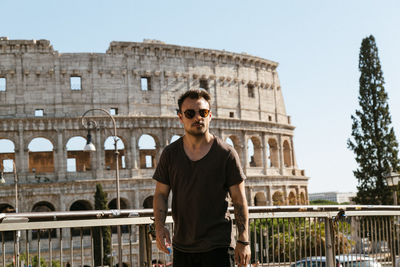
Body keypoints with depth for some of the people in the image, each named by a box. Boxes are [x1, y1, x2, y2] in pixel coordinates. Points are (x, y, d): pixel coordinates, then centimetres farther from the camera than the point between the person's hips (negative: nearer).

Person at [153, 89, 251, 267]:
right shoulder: (170, 154, 6)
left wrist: (243, 240, -6)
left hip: (218, 246, -3)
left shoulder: (226, 153, -2)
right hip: (181, 245, 3)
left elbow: (239, 200, -1)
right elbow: (161, 194, 8)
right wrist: (159, 226, -9)